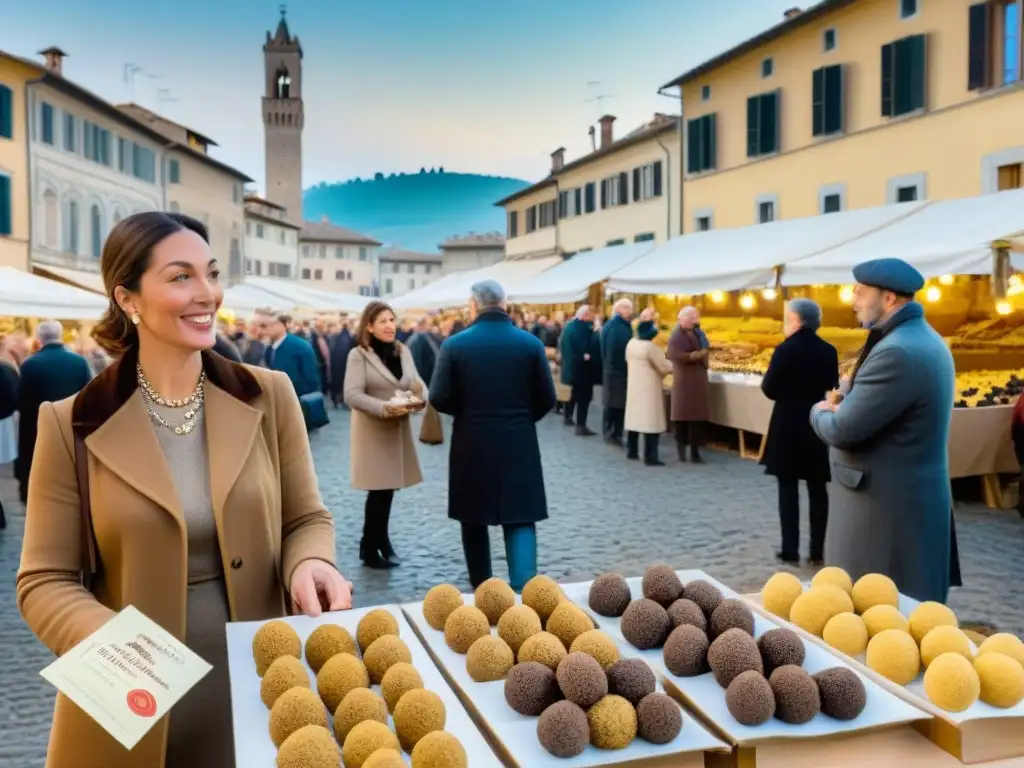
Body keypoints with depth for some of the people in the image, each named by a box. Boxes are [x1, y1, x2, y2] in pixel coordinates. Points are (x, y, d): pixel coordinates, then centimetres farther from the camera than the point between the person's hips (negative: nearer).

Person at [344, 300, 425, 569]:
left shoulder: (403, 351, 9)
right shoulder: (359, 355, -9)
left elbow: (418, 385, 8)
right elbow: (352, 395, -17)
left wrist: (420, 394, -16)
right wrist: (383, 408, -28)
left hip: (399, 429, 5)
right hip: (373, 431, -5)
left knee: (389, 488, 10)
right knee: (379, 490, -5)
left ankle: (380, 541, 29)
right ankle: (370, 549, 10)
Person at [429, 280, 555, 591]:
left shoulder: (455, 345, -6)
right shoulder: (531, 343, -2)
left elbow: (439, 398, -7)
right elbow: (547, 399, -1)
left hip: (471, 445, 0)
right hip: (519, 445, 0)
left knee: (474, 519, 15)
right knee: (520, 519, 5)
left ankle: (482, 590, 25)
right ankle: (523, 589, -10)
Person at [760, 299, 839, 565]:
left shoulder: (785, 350, -14)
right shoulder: (828, 351, 0)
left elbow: (769, 389, -11)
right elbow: (831, 385, 12)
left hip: (788, 424, -4)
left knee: (788, 487, 4)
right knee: (818, 488, 8)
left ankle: (790, 550, 6)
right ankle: (817, 551, 12)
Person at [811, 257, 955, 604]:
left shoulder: (897, 351, -24)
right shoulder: (923, 339, 10)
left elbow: (843, 430, -23)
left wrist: (820, 412, -2)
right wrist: (841, 407, 2)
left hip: (887, 505, -10)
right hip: (910, 496, 10)